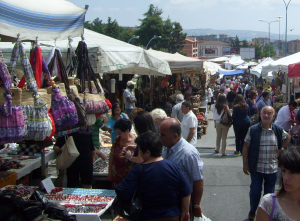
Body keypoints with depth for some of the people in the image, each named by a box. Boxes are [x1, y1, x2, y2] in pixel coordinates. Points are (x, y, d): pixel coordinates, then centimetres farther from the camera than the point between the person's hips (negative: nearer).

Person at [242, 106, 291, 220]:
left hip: (272, 168, 1)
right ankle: (252, 212, 29)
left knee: (269, 193, 12)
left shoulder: (279, 130, -3)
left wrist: (281, 151, 9)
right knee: (255, 191, 6)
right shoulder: (253, 130, -7)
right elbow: (246, 147, -3)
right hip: (256, 168, -1)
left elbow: (287, 138, 18)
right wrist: (245, 164, -5)